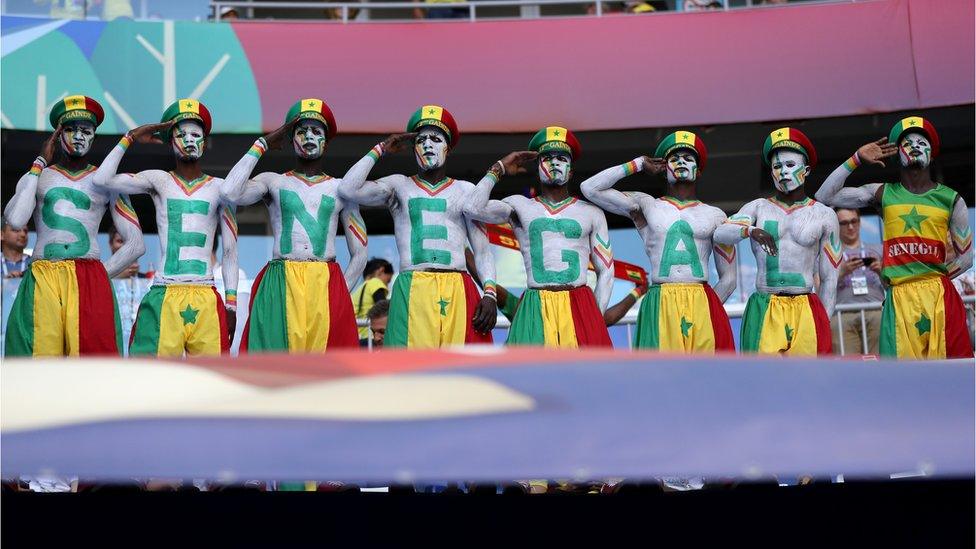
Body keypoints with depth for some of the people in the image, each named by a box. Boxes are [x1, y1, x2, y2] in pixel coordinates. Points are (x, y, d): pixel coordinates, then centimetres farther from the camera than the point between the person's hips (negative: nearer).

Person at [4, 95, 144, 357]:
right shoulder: (36, 177, 18)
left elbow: (136, 244, 14)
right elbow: (16, 220, -2)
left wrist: (100, 274, 2)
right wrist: (40, 164, 7)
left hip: (90, 283, 0)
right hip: (41, 281, 1)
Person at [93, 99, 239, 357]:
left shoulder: (219, 188, 10)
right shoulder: (158, 180, 10)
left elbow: (230, 252, 10)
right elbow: (102, 179, -4)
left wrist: (231, 304, 5)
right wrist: (130, 138, 1)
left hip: (206, 300, 1)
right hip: (164, 297, 0)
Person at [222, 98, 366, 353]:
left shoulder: (340, 188, 16)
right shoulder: (273, 182, 13)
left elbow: (359, 254, 16)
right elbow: (230, 193, -8)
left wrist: (339, 294, 3)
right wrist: (260, 146, 3)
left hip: (328, 287, 1)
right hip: (279, 286, -1)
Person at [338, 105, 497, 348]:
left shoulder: (466, 190, 17)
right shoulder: (399, 186, 16)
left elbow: (482, 249, 12)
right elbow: (348, 190, 0)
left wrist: (489, 293, -3)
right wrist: (380, 150, 9)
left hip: (458, 293, 1)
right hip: (412, 291, -1)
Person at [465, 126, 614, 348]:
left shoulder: (591, 213, 13)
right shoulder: (520, 206, 12)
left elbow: (606, 271, 13)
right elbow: (473, 207, -5)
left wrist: (596, 318, 4)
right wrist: (499, 169, 6)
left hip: (580, 308, 1)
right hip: (536, 310, -1)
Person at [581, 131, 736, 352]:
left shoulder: (715, 215, 15)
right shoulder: (646, 205, 15)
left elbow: (728, 279, 16)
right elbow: (590, 188, 7)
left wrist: (702, 309, 7)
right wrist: (637, 164, 13)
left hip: (703, 308, 1)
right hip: (660, 308, -1)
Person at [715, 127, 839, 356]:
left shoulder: (824, 215, 10)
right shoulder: (758, 207, 10)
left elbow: (829, 278, 12)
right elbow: (720, 234, -8)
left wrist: (823, 321, 8)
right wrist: (750, 230, -28)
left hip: (806, 312, 0)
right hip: (764, 312, 0)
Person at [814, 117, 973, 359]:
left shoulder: (951, 199, 9)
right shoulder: (883, 194, 11)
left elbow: (965, 257, 14)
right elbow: (824, 196, 7)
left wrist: (932, 282, 9)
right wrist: (856, 160, 4)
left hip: (940, 296, 0)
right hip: (899, 299, 0)